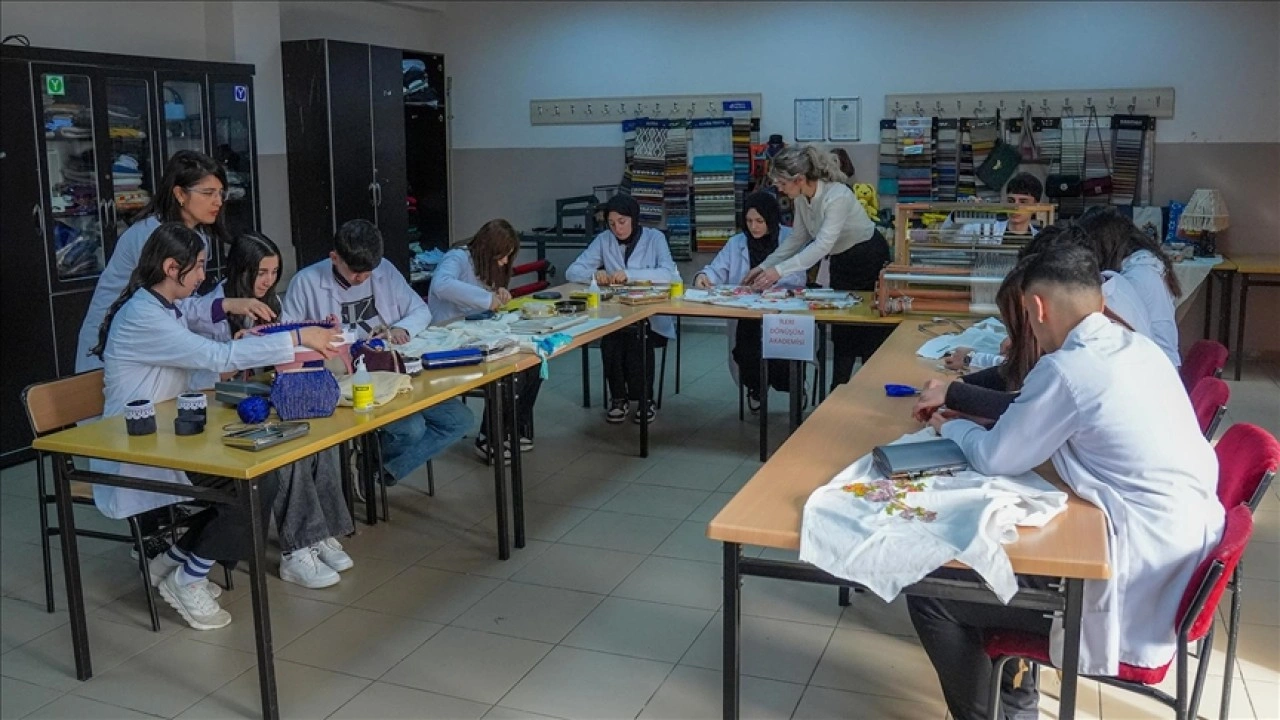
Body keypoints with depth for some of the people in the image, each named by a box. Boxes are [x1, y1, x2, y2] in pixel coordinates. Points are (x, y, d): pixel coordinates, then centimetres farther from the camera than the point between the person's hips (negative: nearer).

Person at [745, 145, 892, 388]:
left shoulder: (837, 196, -32)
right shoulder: (801, 198, -8)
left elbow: (822, 245, -39)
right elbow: (797, 239, 4)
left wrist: (779, 271, -44)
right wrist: (765, 266, -1)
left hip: (869, 260, -7)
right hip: (842, 262, 7)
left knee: (872, 335, 0)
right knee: (842, 334, 7)